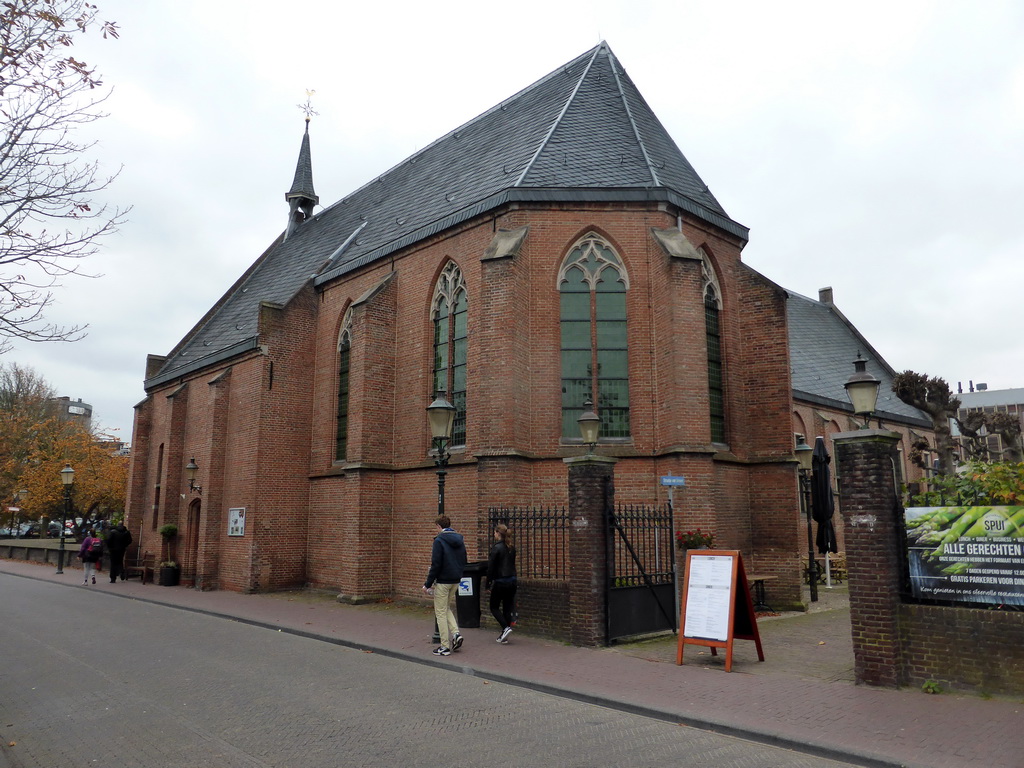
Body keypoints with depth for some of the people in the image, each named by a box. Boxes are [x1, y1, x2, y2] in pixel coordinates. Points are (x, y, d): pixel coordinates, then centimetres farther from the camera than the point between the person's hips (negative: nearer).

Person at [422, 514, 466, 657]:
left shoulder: (439, 541, -13)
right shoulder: (460, 540, 9)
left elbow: (436, 565, -17)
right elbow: (464, 562, 14)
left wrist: (428, 584, -11)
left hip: (443, 581, -7)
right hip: (456, 581, 7)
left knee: (441, 613, 2)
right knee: (447, 608, 22)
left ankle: (445, 646, 4)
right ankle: (455, 633, 5)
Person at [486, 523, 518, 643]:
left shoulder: (496, 547, -14)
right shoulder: (512, 547, 7)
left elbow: (491, 567, -13)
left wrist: (488, 583, -5)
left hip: (500, 582, -6)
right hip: (512, 581, 6)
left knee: (494, 607, 10)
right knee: (507, 609, 11)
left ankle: (506, 627, -7)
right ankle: (504, 636, 13)